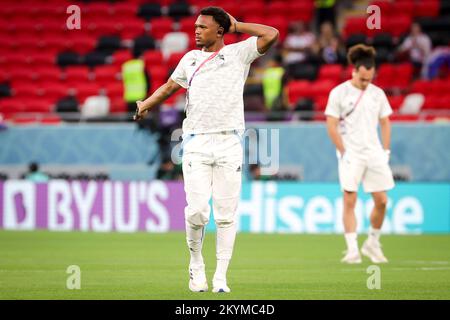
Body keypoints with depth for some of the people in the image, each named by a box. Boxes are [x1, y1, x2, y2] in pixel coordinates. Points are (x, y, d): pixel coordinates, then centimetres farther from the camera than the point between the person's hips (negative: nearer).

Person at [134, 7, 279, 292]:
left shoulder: (238, 53, 6)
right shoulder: (190, 59, 16)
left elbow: (271, 35, -6)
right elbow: (170, 86, 28)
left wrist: (237, 26, 3)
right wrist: (146, 105, 19)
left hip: (229, 144, -2)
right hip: (196, 144, 2)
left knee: (226, 214, -1)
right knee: (197, 211, -9)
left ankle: (221, 276, 5)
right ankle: (196, 263, 13)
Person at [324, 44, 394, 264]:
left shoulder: (377, 93, 9)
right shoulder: (339, 93, -3)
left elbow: (385, 123, 16)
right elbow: (331, 126, -4)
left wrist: (385, 151, 7)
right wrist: (344, 153, -9)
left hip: (374, 153, 4)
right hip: (351, 155, -4)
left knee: (381, 200, -1)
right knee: (350, 200, -9)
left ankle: (372, 243, 18)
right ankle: (352, 250, -6)